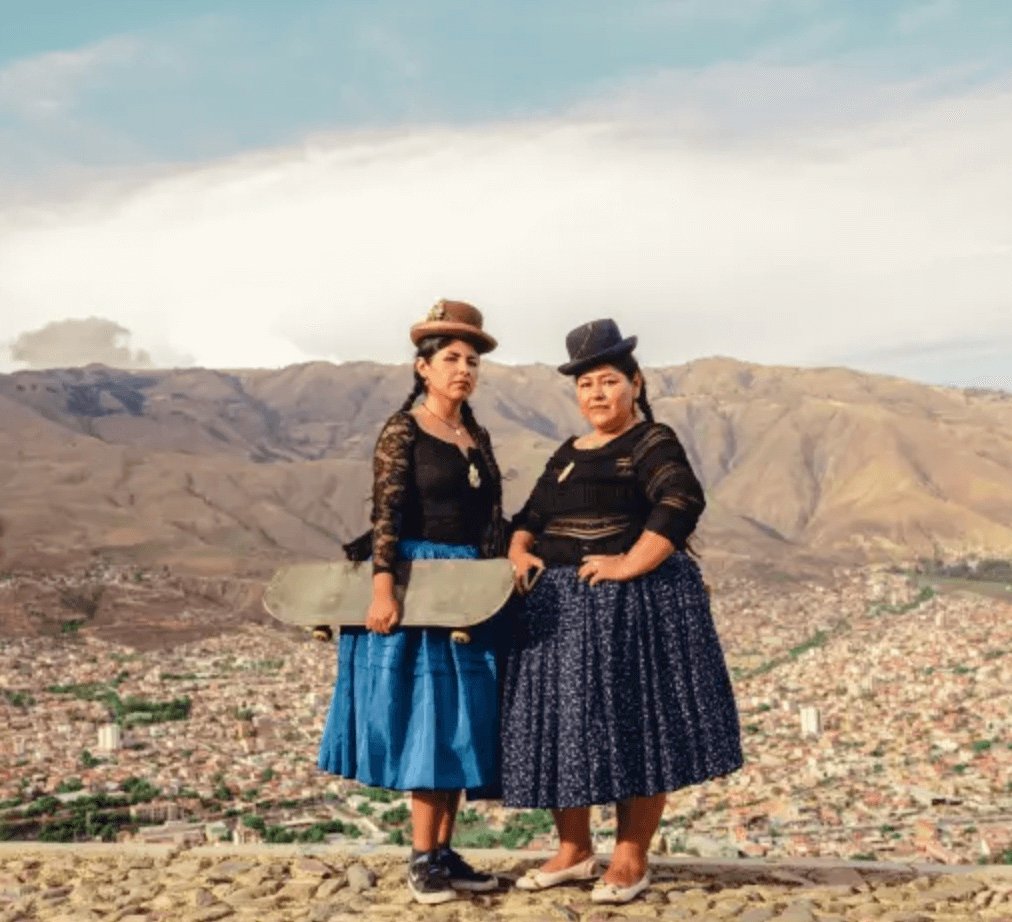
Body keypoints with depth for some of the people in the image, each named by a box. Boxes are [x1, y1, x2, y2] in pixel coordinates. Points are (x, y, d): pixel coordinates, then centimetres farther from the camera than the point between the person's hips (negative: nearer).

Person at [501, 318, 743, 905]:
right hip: (562, 609, 7)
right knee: (561, 724, 8)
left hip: (635, 606, -7)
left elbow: (681, 505, -20)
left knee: (634, 726, -2)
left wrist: (629, 564, -24)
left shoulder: (652, 443, -5)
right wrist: (520, 552, 0)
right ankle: (574, 851, 21)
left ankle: (631, 860, 8)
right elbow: (532, 517, 20)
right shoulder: (568, 454, 18)